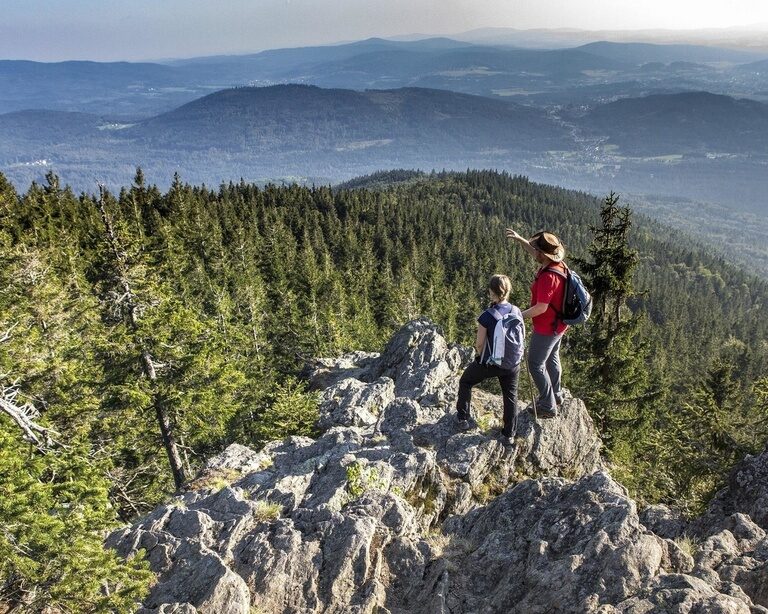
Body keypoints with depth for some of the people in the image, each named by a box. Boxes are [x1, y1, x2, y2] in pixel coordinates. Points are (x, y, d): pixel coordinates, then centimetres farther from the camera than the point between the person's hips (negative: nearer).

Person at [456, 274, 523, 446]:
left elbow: (479, 344, -15)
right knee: (510, 397, 17)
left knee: (465, 382, 22)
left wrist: (479, 355, 6)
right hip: (513, 363, 4)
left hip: (490, 363, -3)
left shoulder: (487, 316, -23)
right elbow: (523, 336, 4)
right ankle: (509, 435, 25)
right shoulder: (516, 312, -9)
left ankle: (463, 418, 31)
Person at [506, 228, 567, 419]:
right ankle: (556, 395, 45)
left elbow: (541, 308, -31)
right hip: (559, 324, 10)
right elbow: (535, 253, 15)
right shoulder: (557, 264, -5)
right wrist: (519, 239, 9)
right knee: (552, 359, 26)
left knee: (536, 365, 5)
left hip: (547, 328, -10)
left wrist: (520, 315, -19)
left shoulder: (548, 276, -33)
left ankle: (548, 406, 15)